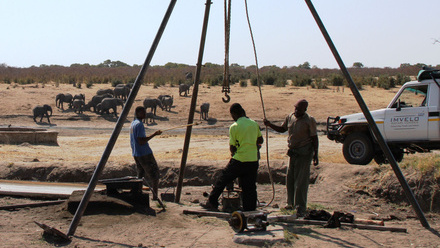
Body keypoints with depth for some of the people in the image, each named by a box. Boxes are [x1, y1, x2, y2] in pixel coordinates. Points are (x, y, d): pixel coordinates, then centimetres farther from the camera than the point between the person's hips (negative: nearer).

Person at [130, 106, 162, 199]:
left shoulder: (133, 124, 14)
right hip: (145, 154, -9)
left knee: (140, 175, 14)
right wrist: (154, 134, -23)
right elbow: (141, 141, -23)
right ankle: (155, 196, -7)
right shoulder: (139, 124, -16)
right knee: (155, 175, -4)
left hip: (135, 154, 9)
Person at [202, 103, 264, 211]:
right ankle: (250, 210, 9)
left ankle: (212, 203, 17)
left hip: (239, 161, -4)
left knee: (222, 180, 11)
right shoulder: (254, 124, 5)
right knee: (250, 188, 9)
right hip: (253, 161, 4)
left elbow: (232, 147, -4)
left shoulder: (234, 127, -8)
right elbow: (260, 140, 18)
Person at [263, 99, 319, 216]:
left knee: (301, 180, -7)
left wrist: (315, 155, -12)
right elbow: (282, 129, 21)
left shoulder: (309, 120, -10)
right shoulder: (290, 117, 7)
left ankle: (301, 208, -1)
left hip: (304, 153, -6)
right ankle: (291, 203, 27)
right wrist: (270, 124, 6)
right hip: (293, 152, 6)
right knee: (290, 178, 11)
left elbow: (314, 138, -8)